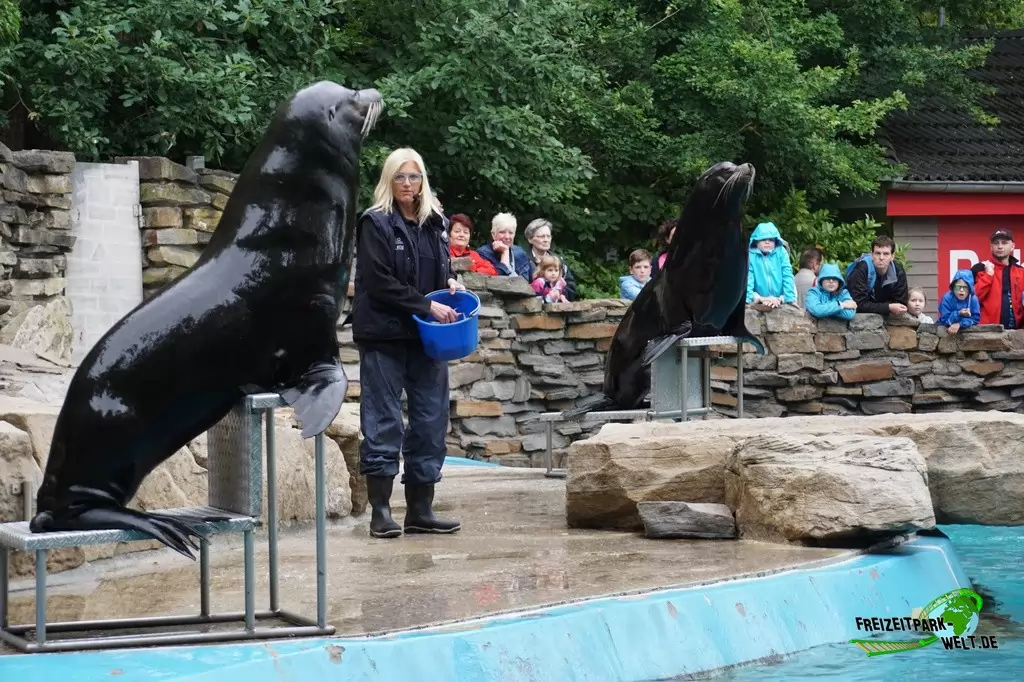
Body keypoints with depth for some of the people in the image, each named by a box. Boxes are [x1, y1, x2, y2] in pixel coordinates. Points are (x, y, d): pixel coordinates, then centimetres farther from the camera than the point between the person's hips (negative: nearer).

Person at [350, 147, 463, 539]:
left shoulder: (435, 223, 12)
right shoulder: (375, 223, -6)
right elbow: (380, 282, -13)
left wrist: (450, 282, 3)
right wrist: (427, 306, -16)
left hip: (426, 337, 6)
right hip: (385, 336, -6)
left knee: (431, 419, 5)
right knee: (383, 422, -3)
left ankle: (420, 510, 12)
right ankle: (380, 511, 1)